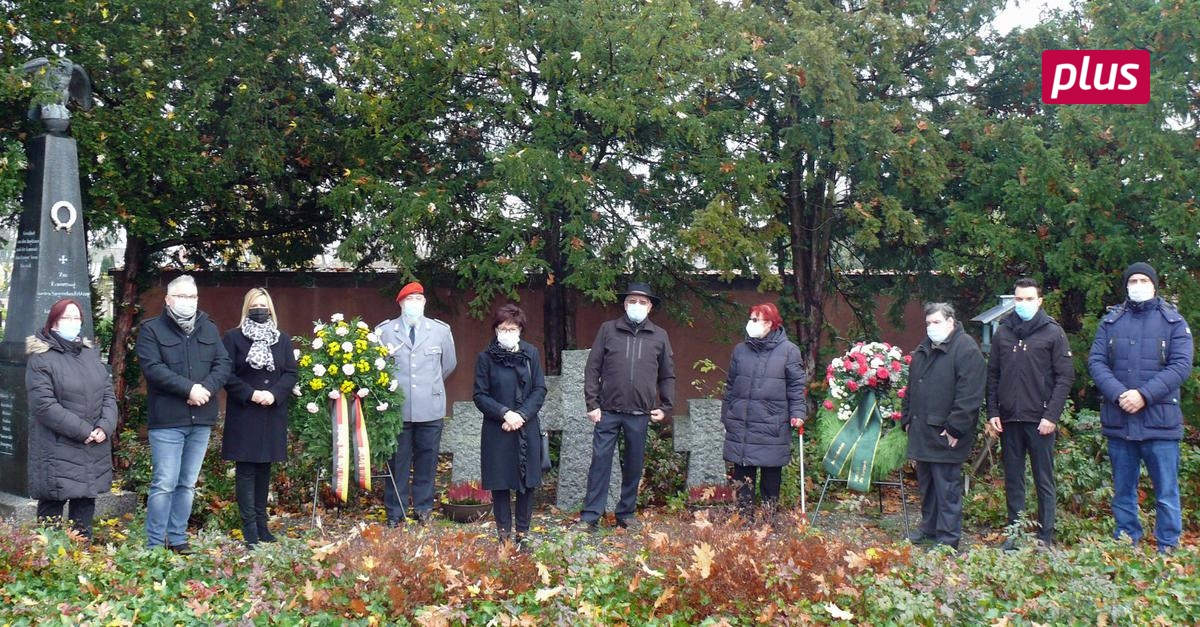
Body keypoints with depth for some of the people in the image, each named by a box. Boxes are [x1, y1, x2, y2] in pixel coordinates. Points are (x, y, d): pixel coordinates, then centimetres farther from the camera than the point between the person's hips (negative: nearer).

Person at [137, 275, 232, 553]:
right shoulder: (152, 329, 0)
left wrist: (206, 388, -12)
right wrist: (188, 389, -19)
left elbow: (223, 364, 7)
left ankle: (178, 538, 20)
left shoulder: (209, 329, 15)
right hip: (167, 419, -5)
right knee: (164, 484, -6)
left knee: (188, 484, 11)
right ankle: (155, 544, 1)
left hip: (201, 419, 5)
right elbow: (153, 368, -12)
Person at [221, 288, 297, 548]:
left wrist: (274, 394, -12)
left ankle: (261, 524, 16)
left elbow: (291, 373, 5)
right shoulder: (233, 337, 1)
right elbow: (226, 373, -5)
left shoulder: (282, 339, 11)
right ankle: (250, 529, -3)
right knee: (246, 470, -4)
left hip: (272, 414, 4)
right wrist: (250, 394, -16)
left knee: (264, 469, 9)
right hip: (243, 413, -3)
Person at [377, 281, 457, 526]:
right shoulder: (384, 331, 0)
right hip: (397, 408, -1)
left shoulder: (441, 330, 5)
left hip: (430, 407, 1)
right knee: (397, 461, 4)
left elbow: (449, 363, 17)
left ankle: (423, 508, 20)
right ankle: (395, 511, 14)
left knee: (427, 460, 8)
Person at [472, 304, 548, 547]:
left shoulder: (531, 353, 4)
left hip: (527, 430, 2)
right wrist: (504, 413, -15)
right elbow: (480, 395, -3)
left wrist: (522, 415, -11)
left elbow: (540, 389, 2)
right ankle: (504, 534, 10)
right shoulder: (486, 358, -1)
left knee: (527, 482, 4)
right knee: (500, 484, 2)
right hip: (497, 431, -2)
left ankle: (522, 533, 14)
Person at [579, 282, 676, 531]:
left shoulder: (659, 336, 7)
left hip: (640, 414, 2)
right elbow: (592, 369, 2)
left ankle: (626, 514, 21)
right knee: (600, 461, -2)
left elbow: (668, 376, 14)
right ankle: (590, 516, 3)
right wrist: (592, 404, -4)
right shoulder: (608, 330, 2)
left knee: (634, 466, 9)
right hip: (608, 411, -1)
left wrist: (665, 407, 7)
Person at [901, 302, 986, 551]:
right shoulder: (923, 350, 16)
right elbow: (911, 389, 24)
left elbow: (969, 395, -18)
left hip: (945, 434, -8)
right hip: (921, 432, 8)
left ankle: (948, 540, 1)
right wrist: (907, 419, 17)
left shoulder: (966, 350, -11)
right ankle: (929, 529, 28)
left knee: (947, 487, -4)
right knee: (926, 484, 16)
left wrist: (955, 428, -20)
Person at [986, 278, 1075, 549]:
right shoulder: (1003, 333, 9)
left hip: (1040, 420, -3)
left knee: (1044, 481, 2)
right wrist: (992, 412, 2)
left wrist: (1052, 415, -12)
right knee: (1013, 480, 9)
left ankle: (1045, 538, 8)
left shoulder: (1053, 332, -1)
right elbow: (992, 376, 12)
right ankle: (1014, 533, 16)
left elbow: (1065, 377, -4)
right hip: (1009, 419, 3)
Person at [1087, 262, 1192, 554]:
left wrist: (1144, 394, -17)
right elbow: (1095, 361, 1)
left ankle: (1168, 549, 8)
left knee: (1166, 493, 0)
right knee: (1122, 491, 12)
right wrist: (1117, 394, -15)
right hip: (1118, 420, 3)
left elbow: (1181, 365, -7)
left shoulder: (1173, 322, 3)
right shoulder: (1111, 321, 10)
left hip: (1160, 421, -3)